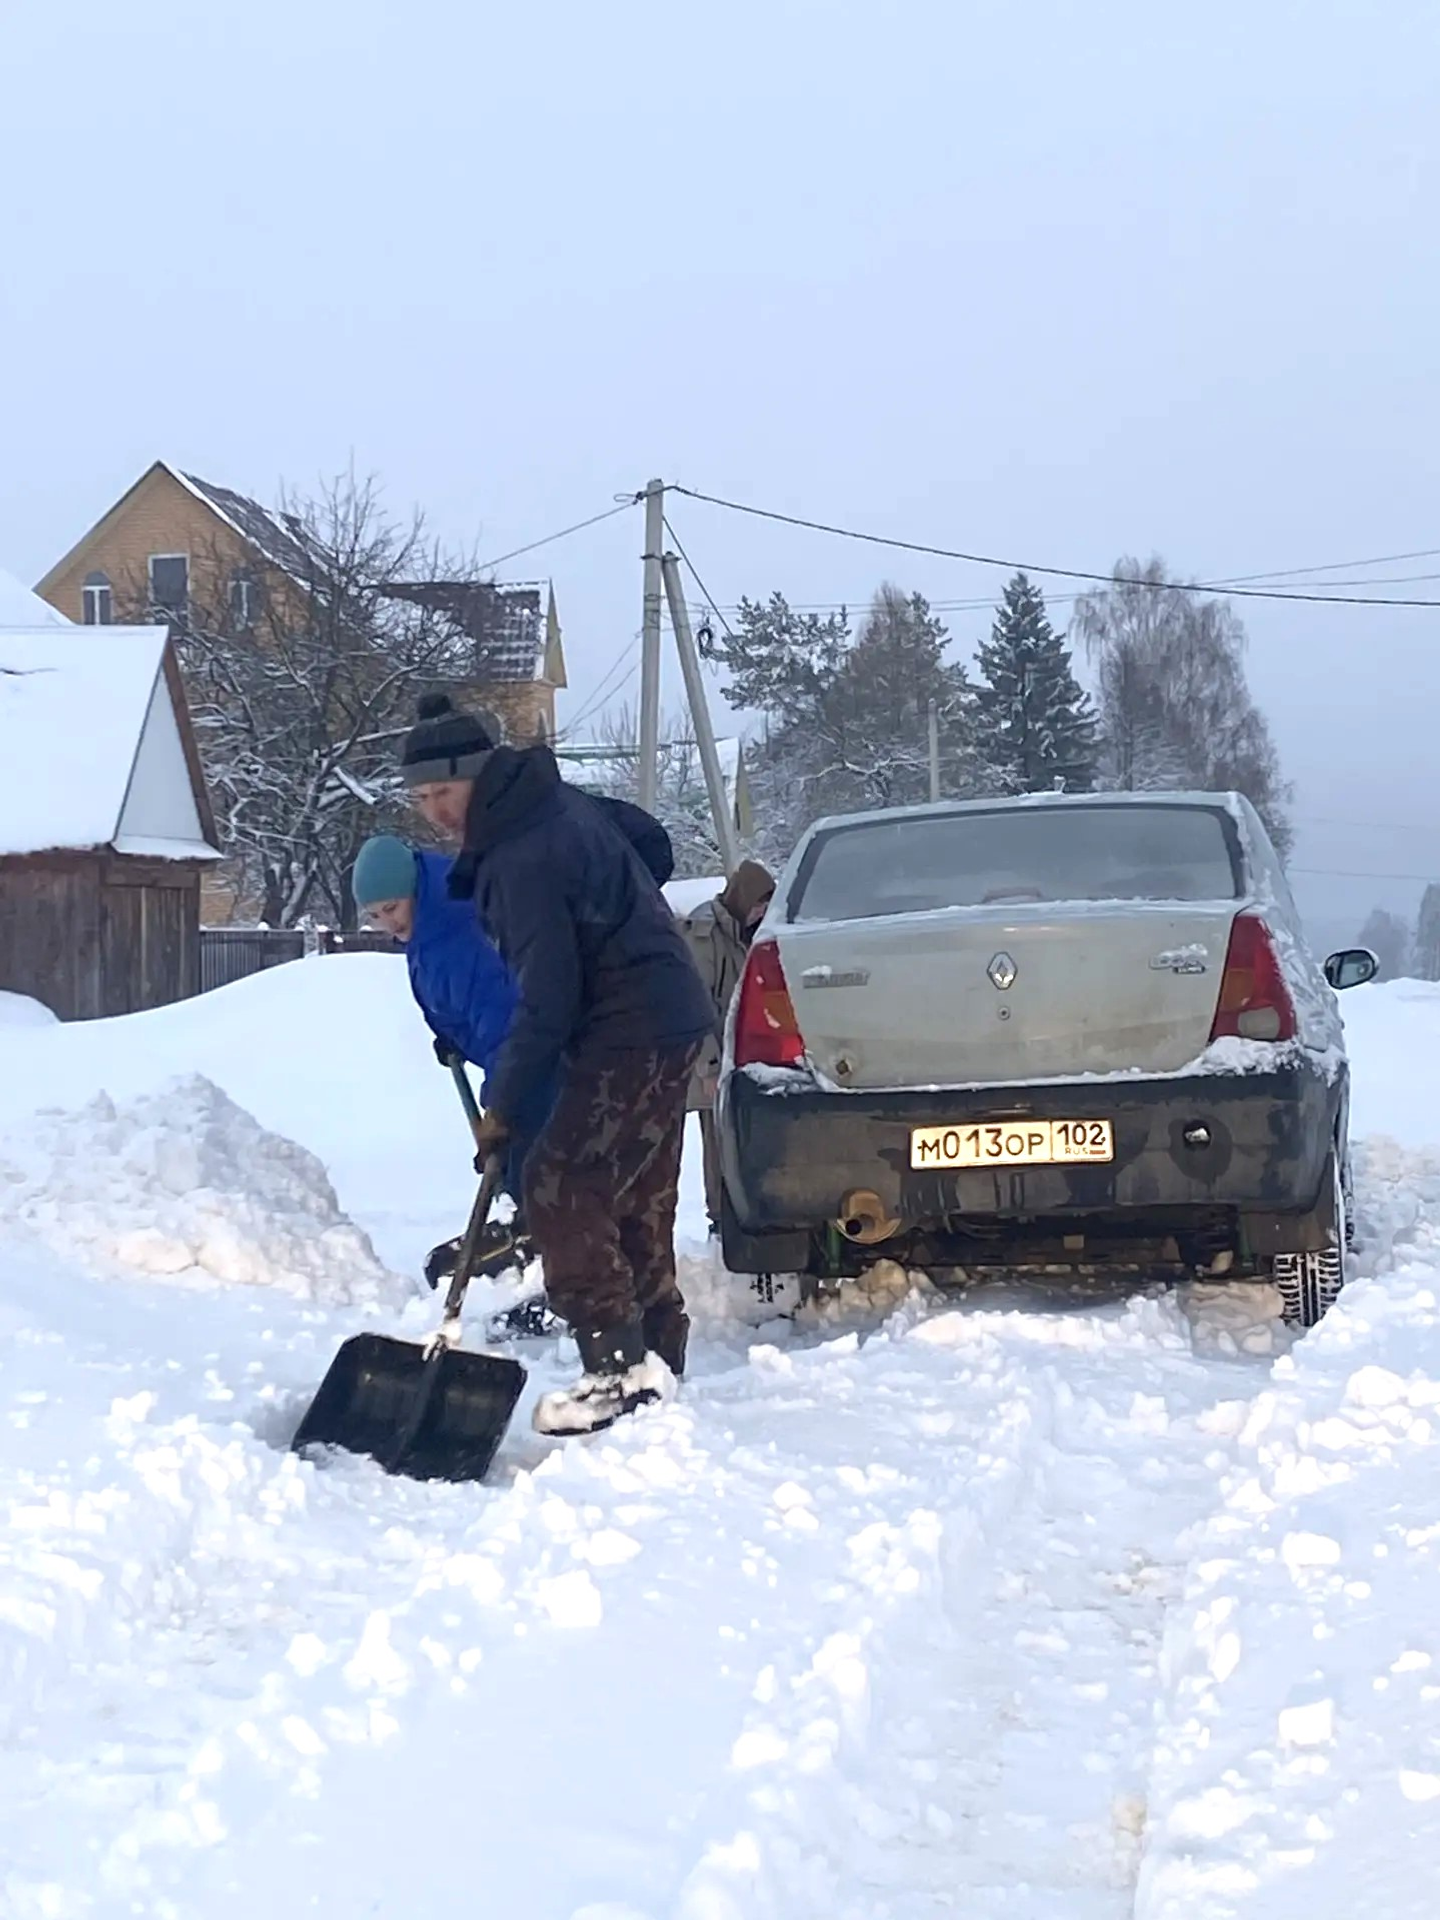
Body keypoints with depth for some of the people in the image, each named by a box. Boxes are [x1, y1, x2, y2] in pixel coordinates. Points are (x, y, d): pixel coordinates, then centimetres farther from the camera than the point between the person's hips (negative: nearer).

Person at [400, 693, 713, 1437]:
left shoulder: (524, 859, -23)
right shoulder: (558, 803, 7)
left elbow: (547, 1000, -22)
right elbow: (646, 835, 23)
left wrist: (502, 1102, -13)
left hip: (629, 1034, -11)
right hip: (664, 1019, 11)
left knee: (559, 1195, -13)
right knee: (638, 1203, 14)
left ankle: (619, 1368, -14)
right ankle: (656, 1362, 20)